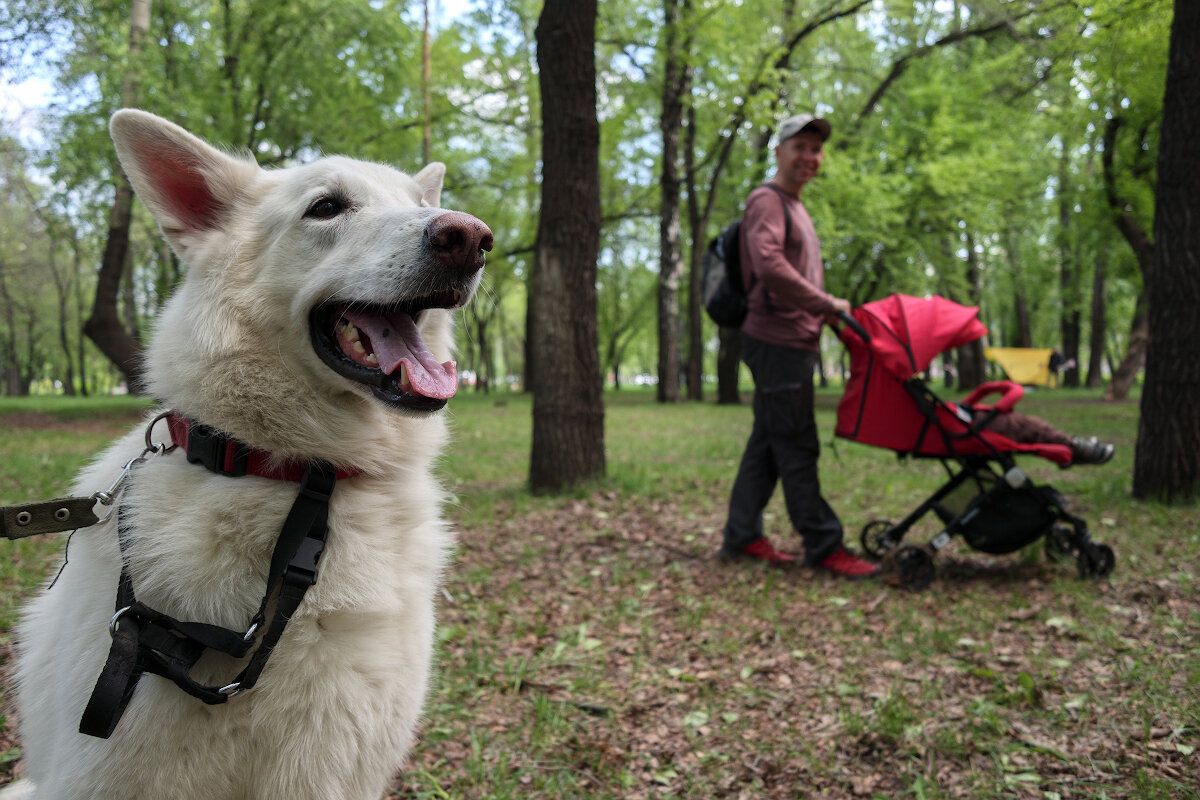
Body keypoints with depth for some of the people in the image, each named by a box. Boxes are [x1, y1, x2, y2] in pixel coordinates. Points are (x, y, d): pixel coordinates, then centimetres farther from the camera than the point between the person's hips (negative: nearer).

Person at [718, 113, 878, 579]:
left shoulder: (794, 207, 24)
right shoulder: (766, 200, -8)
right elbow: (770, 267, -23)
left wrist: (826, 312, 10)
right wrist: (826, 305, -17)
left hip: (795, 341, 10)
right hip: (777, 342, -10)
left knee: (769, 442, 11)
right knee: (796, 447, -5)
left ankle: (742, 535, 19)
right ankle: (823, 546, 1)